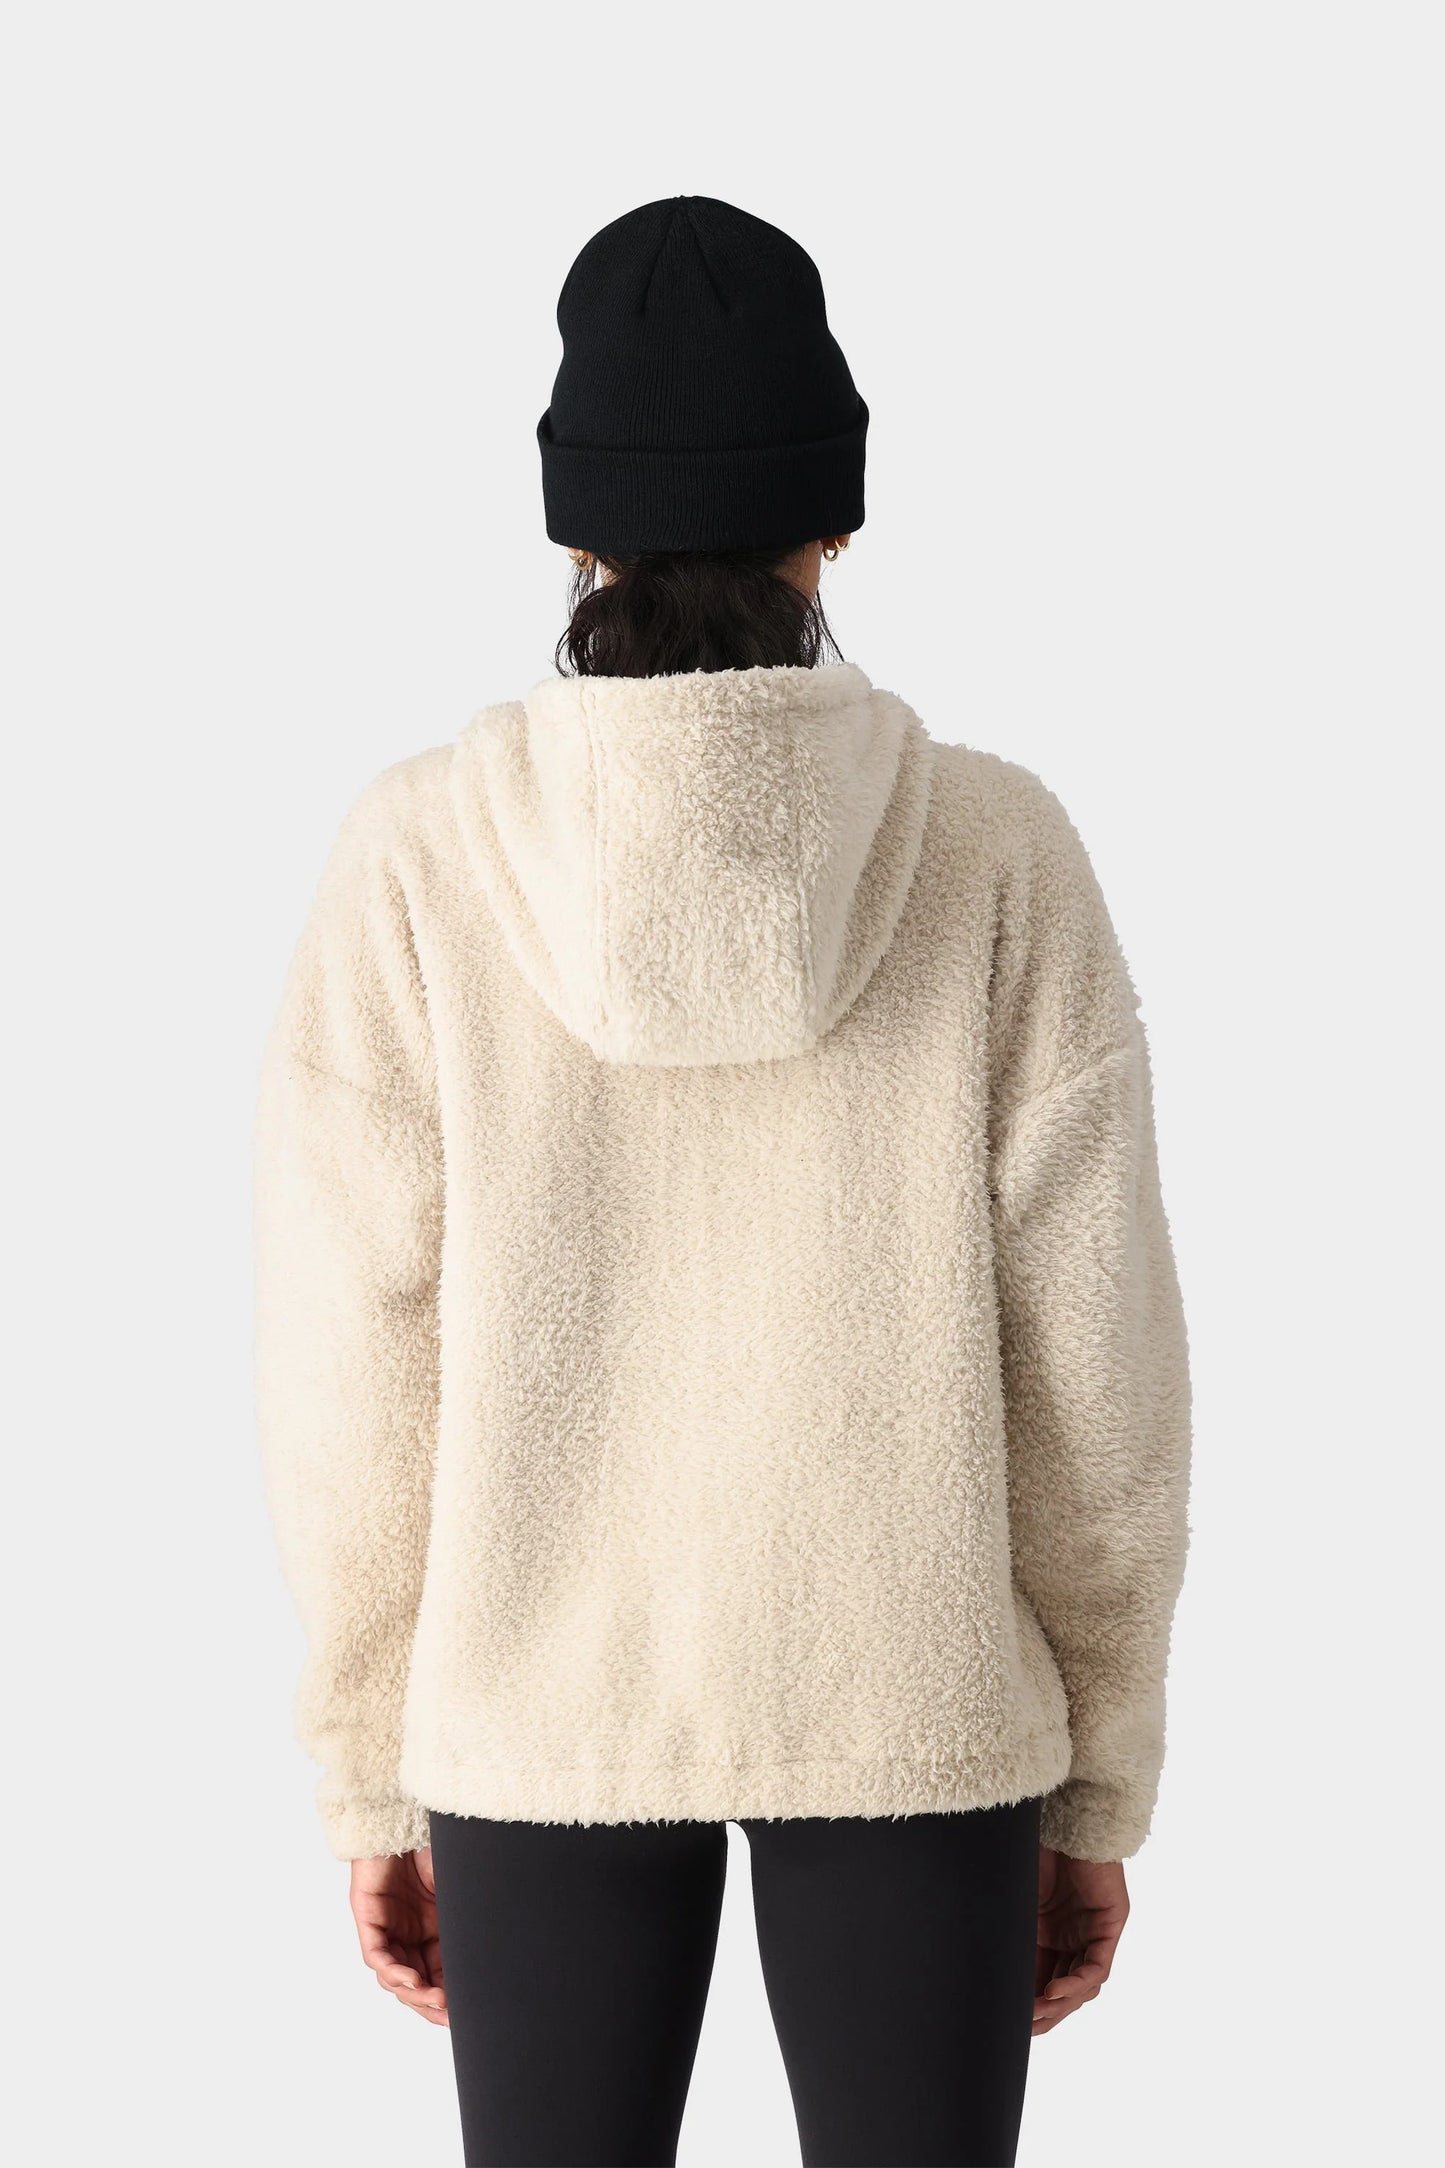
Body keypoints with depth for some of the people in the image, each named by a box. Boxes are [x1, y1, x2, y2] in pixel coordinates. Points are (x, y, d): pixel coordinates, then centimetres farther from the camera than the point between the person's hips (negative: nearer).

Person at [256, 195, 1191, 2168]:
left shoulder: (420, 860, -11)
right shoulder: (995, 853, -10)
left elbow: (359, 1377, -6)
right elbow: (1093, 1365, -7)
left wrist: (372, 1780, 6)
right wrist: (1102, 1782, 6)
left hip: (549, 1697, 0)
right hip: (915, 1695, 0)